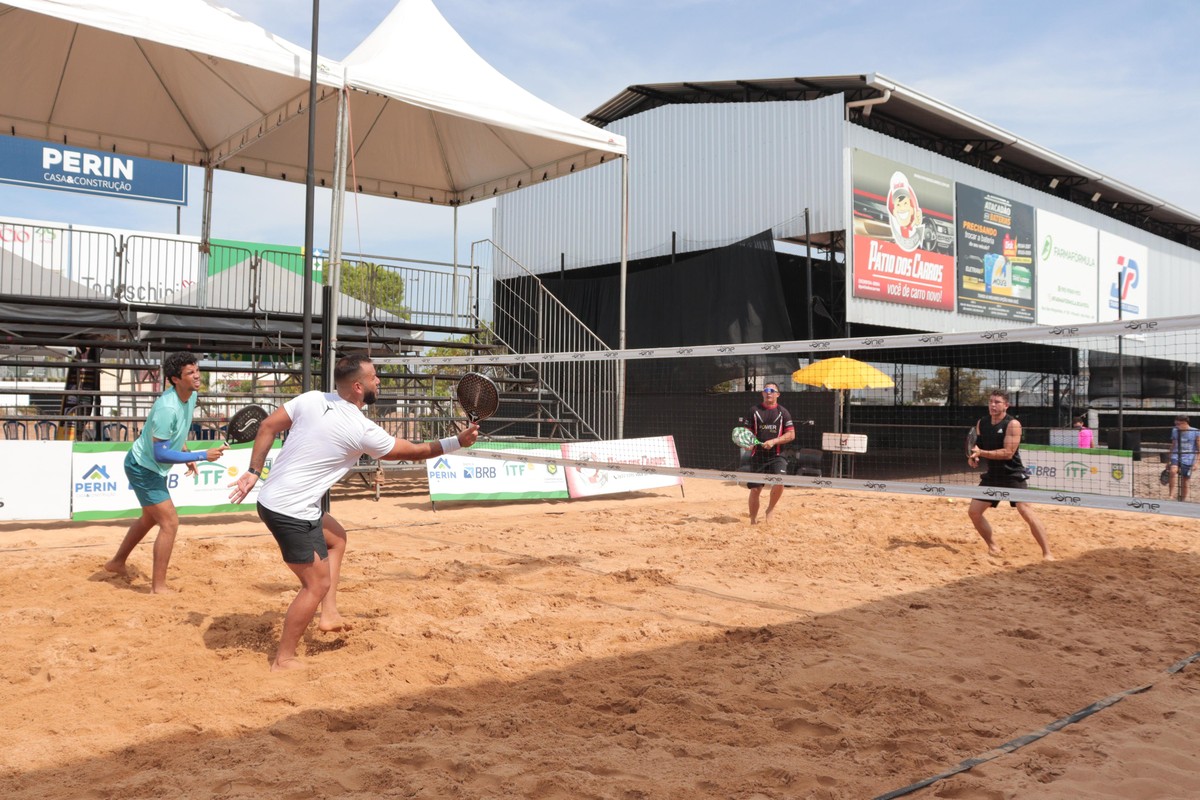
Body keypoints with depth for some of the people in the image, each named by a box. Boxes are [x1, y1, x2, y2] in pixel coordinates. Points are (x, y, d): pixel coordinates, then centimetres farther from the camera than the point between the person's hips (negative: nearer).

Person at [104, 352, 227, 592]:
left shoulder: (191, 395, -5)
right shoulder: (167, 408, -33)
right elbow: (160, 454, -31)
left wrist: (186, 453, 5)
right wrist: (203, 455, -32)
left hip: (150, 467, 10)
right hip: (142, 467, -10)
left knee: (150, 518, 26)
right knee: (170, 522, -12)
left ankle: (117, 563, 46)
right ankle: (158, 586, -3)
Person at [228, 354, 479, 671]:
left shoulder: (311, 399, -1)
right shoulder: (363, 431, -16)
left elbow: (267, 427, 3)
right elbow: (412, 451, -3)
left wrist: (254, 471, 12)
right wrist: (458, 442, 6)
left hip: (270, 498, 9)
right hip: (292, 513, -8)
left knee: (336, 538, 25)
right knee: (318, 584, 2)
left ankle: (328, 613, 23)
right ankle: (284, 659, 14)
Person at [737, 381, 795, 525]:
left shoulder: (783, 412, 4)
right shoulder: (754, 411, 7)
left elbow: (791, 434, -1)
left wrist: (774, 441, -16)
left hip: (776, 456, -1)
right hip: (757, 456, 1)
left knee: (779, 482, -24)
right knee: (755, 489, 1)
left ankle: (770, 509, 3)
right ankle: (753, 521, 18)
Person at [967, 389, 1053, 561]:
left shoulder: (1012, 424, -15)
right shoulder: (981, 423, 4)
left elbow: (1008, 453, -23)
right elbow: (976, 446, 15)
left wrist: (982, 452, -28)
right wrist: (973, 456, -8)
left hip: (1013, 476, -6)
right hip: (992, 476, 6)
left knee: (1027, 513, -17)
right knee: (973, 511, 2)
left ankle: (1047, 553, -6)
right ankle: (992, 546, 21)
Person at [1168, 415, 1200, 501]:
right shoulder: (1175, 431, 6)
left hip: (1188, 460, -2)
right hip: (1176, 457, 2)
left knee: (1184, 483, 5)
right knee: (1172, 471, -30)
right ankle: (1171, 495, -28)